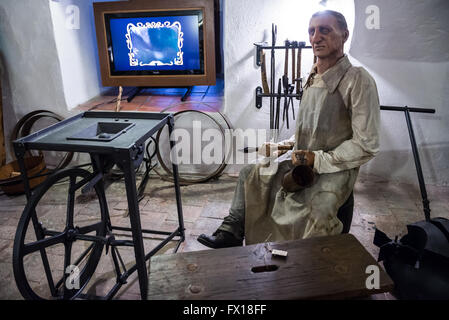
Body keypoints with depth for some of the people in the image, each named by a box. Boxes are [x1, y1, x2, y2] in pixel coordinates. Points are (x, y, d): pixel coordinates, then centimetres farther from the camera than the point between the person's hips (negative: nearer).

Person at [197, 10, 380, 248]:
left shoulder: (358, 80, -17)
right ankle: (231, 233, 19)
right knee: (250, 174, 11)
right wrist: (283, 146, 6)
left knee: (315, 214, -33)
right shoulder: (312, 78, 9)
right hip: (300, 159, 8)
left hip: (334, 170, -8)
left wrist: (318, 159, -21)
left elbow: (366, 146, -19)